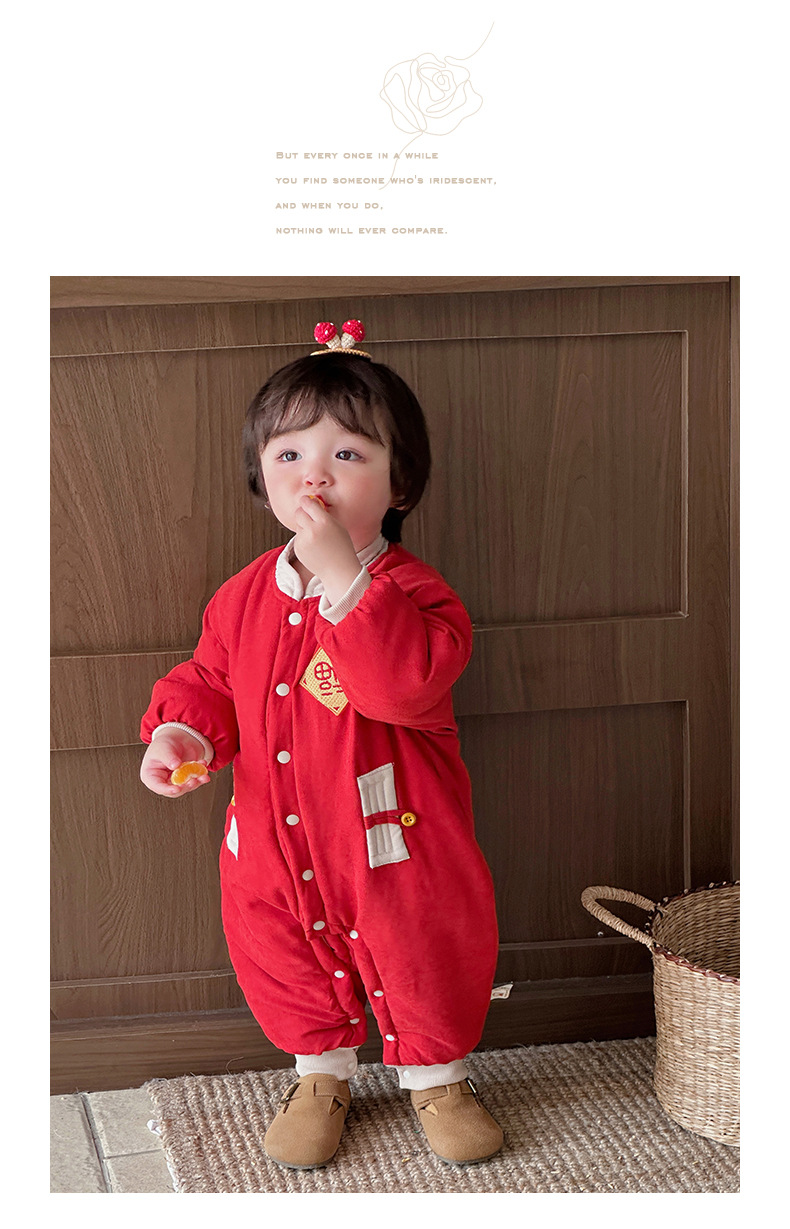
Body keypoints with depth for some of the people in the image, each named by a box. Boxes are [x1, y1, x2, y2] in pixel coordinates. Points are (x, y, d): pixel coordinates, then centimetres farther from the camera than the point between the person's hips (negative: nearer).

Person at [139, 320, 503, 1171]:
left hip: (394, 846, -4)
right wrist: (182, 731, -9)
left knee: (424, 962, 14)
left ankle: (437, 1077, 41)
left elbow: (411, 680, -38)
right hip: (276, 845, 4)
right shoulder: (245, 598, -1)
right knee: (284, 967, 19)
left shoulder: (409, 590, -19)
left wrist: (342, 576, -39)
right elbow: (209, 678, 12)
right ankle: (321, 1073, 46)